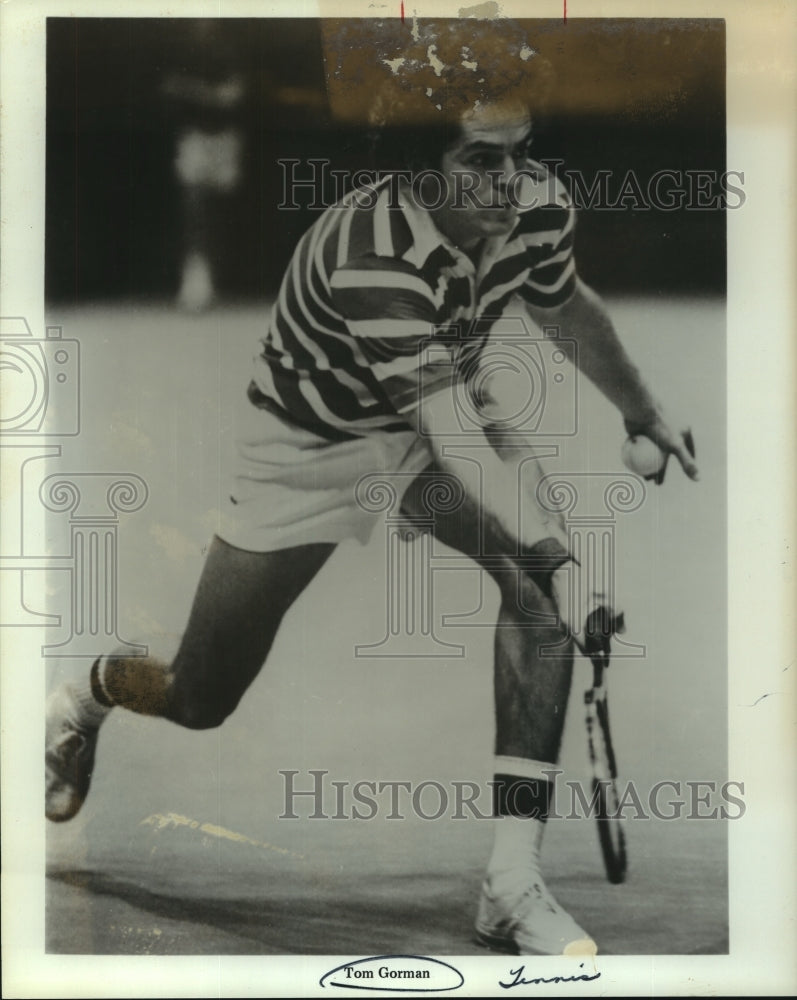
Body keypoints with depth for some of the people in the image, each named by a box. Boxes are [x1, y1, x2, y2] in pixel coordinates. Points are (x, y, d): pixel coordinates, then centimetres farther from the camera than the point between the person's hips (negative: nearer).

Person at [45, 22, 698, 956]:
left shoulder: (538, 204, -17)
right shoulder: (372, 251, -37)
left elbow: (567, 306, 7)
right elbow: (449, 436, -43)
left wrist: (646, 414, 19)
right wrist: (555, 557, -53)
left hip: (441, 416, 5)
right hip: (310, 446, -4)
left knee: (539, 582, -26)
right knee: (197, 702, 6)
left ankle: (513, 881, -20)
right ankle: (86, 697, 46)